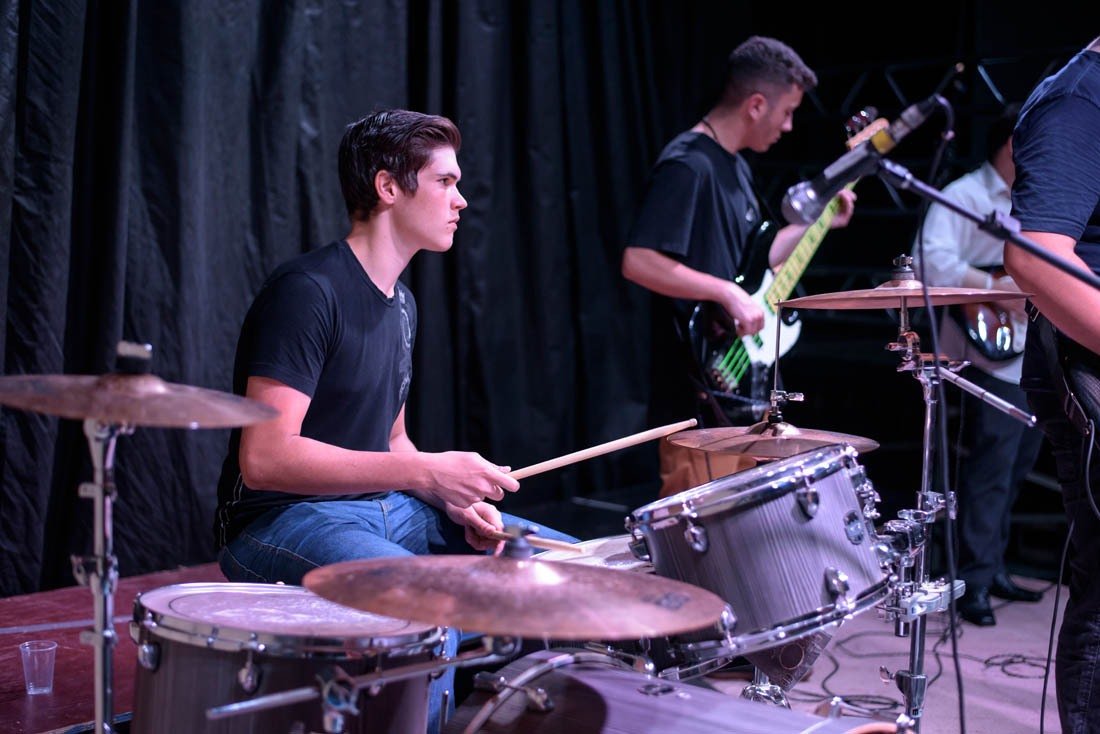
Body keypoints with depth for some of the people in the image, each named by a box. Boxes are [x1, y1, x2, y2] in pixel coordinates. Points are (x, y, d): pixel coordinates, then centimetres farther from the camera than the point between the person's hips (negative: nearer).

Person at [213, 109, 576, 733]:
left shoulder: (401, 303, 13)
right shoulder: (308, 291, -17)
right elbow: (264, 458, -24)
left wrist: (455, 498, 0)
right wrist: (426, 472, -26)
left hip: (388, 511, 9)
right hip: (284, 522, -9)